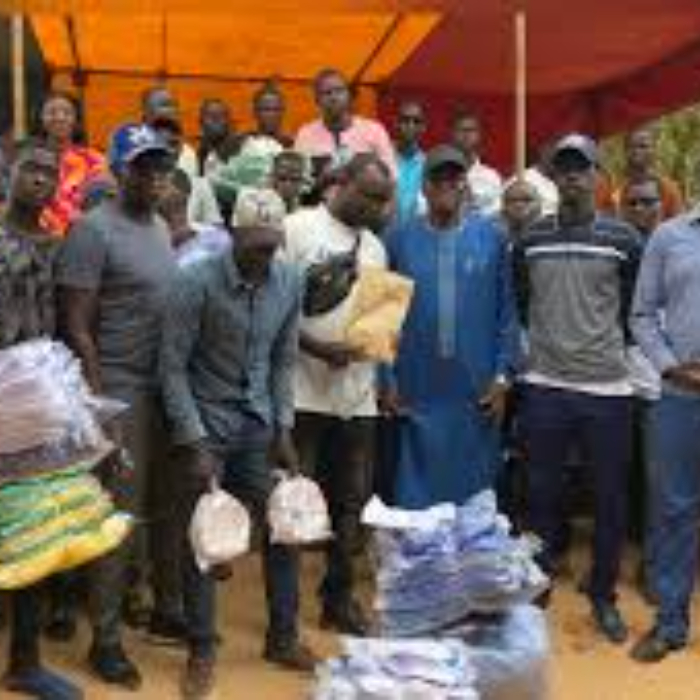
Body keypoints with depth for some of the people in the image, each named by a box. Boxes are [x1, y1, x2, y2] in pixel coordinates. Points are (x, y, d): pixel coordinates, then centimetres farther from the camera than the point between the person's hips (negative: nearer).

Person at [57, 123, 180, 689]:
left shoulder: (161, 226, 12)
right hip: (123, 394, -7)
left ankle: (168, 610, 32)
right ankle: (105, 638, 13)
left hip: (170, 389, 7)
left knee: (167, 509, 16)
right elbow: (76, 326, -14)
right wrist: (98, 401, -17)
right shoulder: (94, 229, -11)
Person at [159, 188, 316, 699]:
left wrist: (283, 429, -1)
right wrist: (194, 442, -16)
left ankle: (283, 638, 27)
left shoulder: (291, 282, -3)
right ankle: (202, 651, 20)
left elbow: (284, 361, 5)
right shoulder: (198, 282, -16)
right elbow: (173, 366, -13)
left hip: (260, 425, 4)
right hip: (208, 423, -4)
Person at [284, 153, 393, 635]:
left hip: (358, 393, 6)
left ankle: (340, 597, 25)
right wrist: (317, 347, -18)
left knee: (351, 502, 12)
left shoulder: (375, 247, 15)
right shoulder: (298, 228, -5)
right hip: (303, 390, -6)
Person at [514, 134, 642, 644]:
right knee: (542, 493, 10)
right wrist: (535, 349, 8)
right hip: (544, 387, 1)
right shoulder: (530, 240, 4)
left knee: (611, 498, 8)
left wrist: (614, 352, 5)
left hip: (608, 389, -1)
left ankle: (604, 596, 24)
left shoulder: (624, 240, -1)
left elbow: (637, 312, 6)